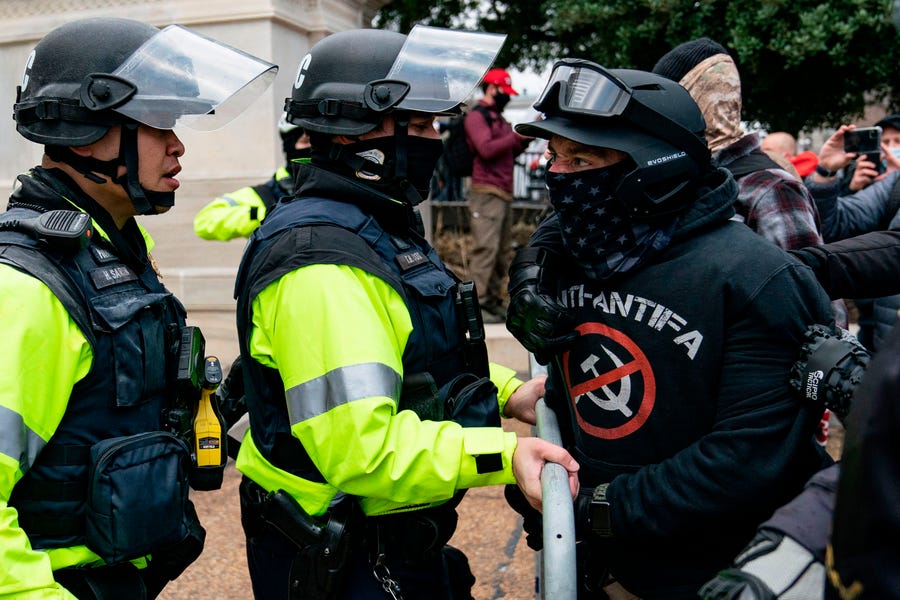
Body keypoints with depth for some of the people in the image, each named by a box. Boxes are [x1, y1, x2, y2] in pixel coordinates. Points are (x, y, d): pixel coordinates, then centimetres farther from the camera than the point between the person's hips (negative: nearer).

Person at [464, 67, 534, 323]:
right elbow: (486, 149, -17)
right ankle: (477, 305, -11)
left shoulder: (498, 118, 24)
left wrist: (528, 137, 13)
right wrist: (518, 135, -14)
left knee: (503, 253, 8)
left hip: (504, 194, 9)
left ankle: (494, 302, 13)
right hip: (486, 192, -9)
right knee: (485, 249, -12)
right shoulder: (476, 117, -3)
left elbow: (510, 154, 25)